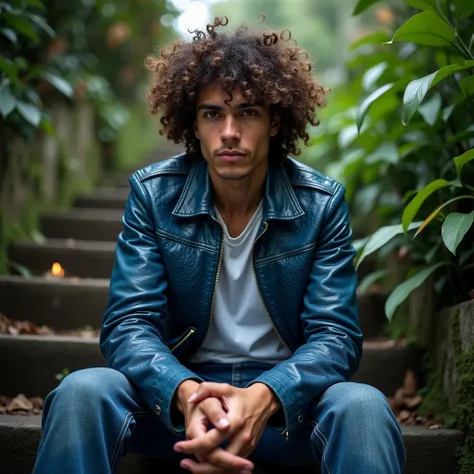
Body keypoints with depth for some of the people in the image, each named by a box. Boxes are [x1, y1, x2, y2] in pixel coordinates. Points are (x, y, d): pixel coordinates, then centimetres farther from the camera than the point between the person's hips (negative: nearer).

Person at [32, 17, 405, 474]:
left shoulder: (322, 204, -5)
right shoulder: (152, 193, -4)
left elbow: (334, 334, -10)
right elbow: (128, 325, -10)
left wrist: (262, 398, -32)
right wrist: (187, 393, -33)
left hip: (283, 397, 0)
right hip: (177, 394, 1)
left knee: (362, 406, -32)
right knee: (81, 392, -28)